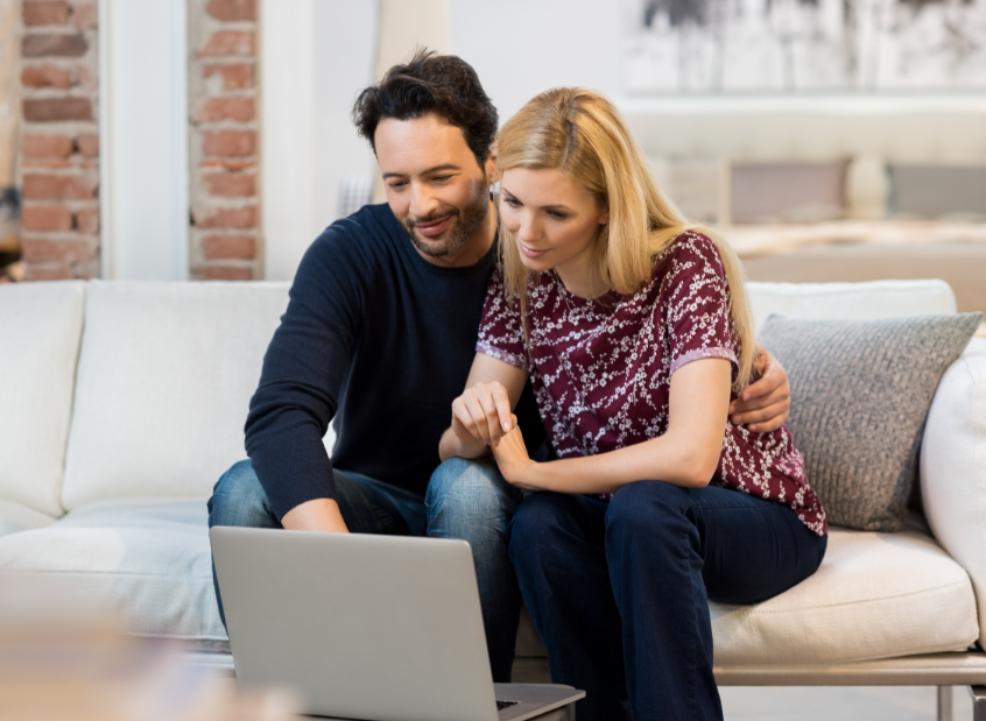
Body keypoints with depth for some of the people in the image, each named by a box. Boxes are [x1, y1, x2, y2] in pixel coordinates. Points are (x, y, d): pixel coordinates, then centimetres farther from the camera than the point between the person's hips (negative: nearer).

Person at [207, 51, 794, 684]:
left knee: (465, 484, -35)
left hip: (497, 507, -1)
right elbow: (282, 414, -27)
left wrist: (758, 379, -24)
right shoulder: (349, 257, -13)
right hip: (378, 501, 1)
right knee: (245, 493, -27)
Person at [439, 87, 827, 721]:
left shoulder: (685, 264, -20)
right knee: (537, 526, -29)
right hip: (613, 518, 4)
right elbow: (453, 449, -6)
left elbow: (690, 455, -31)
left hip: (759, 524, -4)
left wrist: (529, 472, -22)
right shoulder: (518, 284, -4)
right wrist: (472, 423, -30)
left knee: (639, 509, -36)